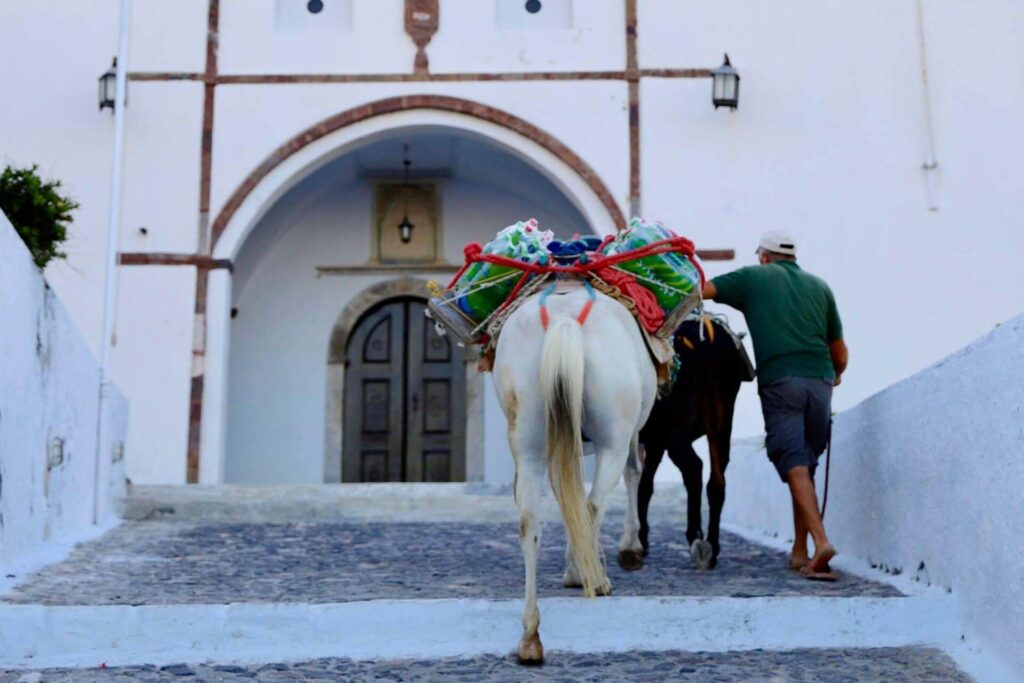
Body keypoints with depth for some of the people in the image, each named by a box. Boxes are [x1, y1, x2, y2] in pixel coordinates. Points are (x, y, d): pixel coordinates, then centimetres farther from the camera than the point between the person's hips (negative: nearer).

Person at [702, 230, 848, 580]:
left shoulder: (754, 277, 12)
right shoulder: (819, 286, 20)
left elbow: (700, 290, 9)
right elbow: (840, 353, 21)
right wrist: (835, 375, 42)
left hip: (778, 381, -3)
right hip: (820, 380, 3)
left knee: (794, 463, -7)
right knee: (806, 463, 12)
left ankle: (821, 541, -23)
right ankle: (800, 551, 15)